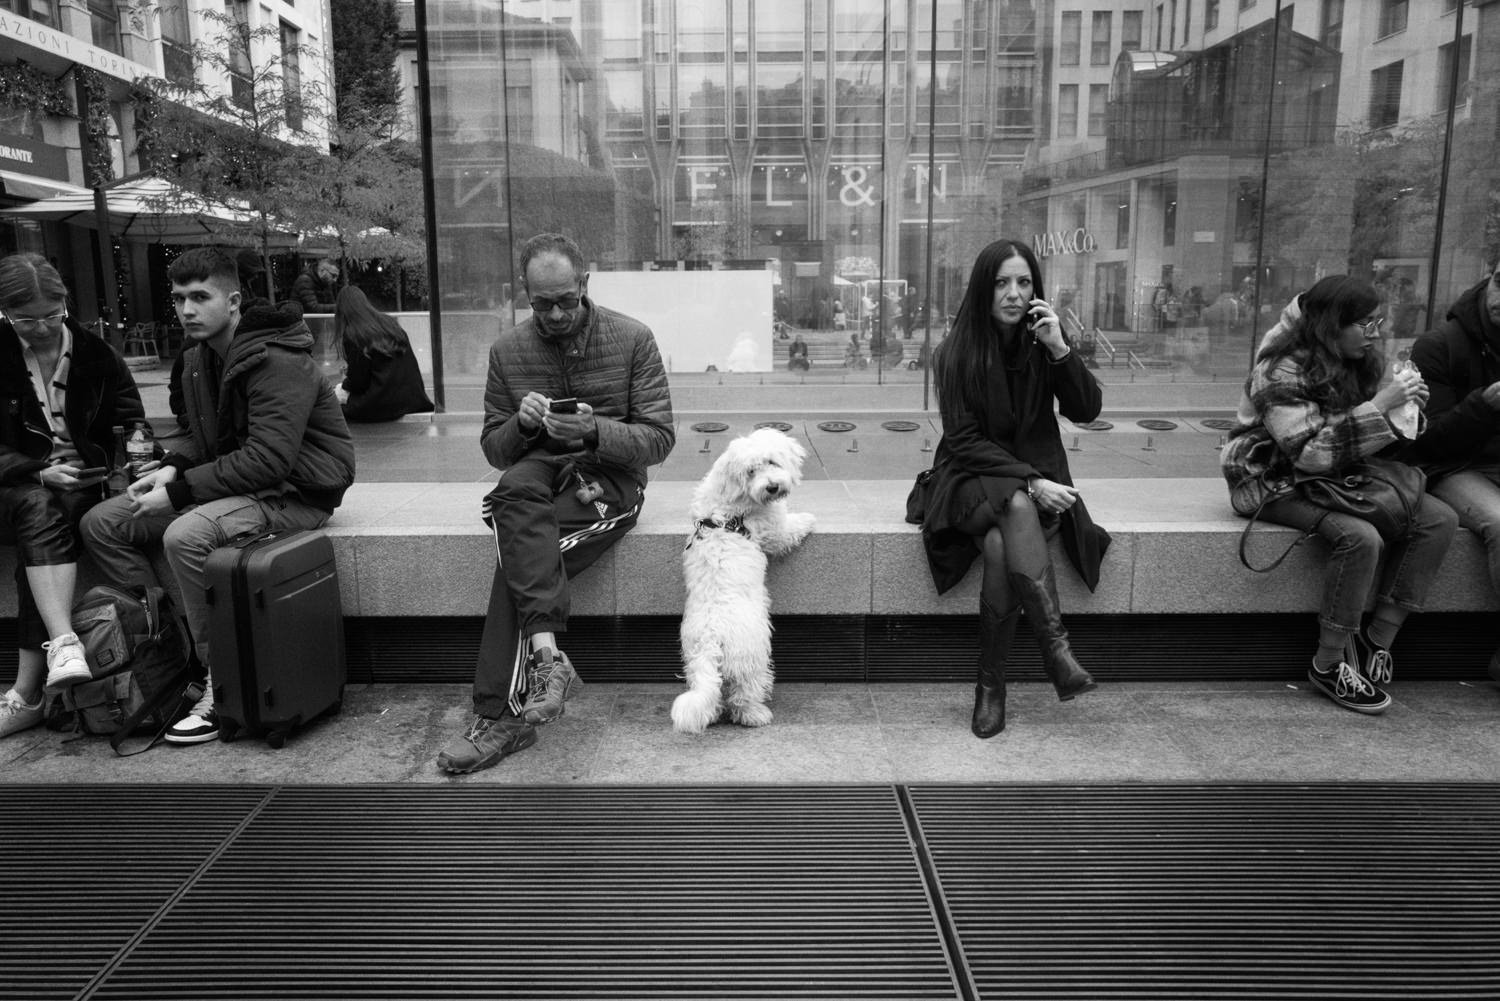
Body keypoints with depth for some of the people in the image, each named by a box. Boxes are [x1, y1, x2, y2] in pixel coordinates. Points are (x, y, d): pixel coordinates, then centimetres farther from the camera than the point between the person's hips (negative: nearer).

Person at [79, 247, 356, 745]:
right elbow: (203, 434, 19)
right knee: (100, 523, 2)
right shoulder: (199, 355, 10)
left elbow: (269, 458, -27)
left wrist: (181, 492, -25)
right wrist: (173, 467, -4)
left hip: (295, 491, -9)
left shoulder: (278, 361, -20)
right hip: (237, 477, 10)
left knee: (186, 535, -34)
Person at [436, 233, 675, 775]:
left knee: (518, 554, -28)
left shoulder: (633, 338, -2)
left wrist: (594, 431, -22)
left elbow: (659, 438, -4)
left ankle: (500, 714, -23)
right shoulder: (508, 349, 7)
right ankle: (547, 652, -42)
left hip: (609, 478, -3)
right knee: (517, 488, -36)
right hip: (537, 473, 3)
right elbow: (494, 448, 11)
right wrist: (521, 424, -13)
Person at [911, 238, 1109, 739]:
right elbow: (964, 440, -9)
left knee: (1002, 547, -30)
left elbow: (1086, 410, -4)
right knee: (1018, 506, -36)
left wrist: (1060, 349, -18)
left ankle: (991, 684, -20)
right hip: (973, 478, -1)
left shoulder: (1042, 341, 3)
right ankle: (1056, 647, -35)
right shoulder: (957, 352, -5)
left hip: (1036, 476, 1)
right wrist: (1029, 482, -19)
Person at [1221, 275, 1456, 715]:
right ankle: (1328, 665, -17)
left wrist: (1405, 407, -4)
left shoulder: (1358, 362, 7)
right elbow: (1309, 451, -27)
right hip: (1279, 483, -8)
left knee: (1439, 519, -11)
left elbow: (1374, 438, 18)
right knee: (1361, 538, -33)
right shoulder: (1282, 372, -19)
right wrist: (1380, 405, -29)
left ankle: (1377, 641, -5)